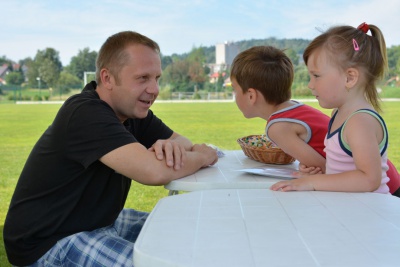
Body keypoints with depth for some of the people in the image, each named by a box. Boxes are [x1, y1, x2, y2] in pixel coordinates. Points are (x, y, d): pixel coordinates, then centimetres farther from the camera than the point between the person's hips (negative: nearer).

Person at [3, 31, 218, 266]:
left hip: (102, 220, 9)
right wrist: (203, 157, -19)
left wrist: (172, 145, -21)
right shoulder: (85, 114, -27)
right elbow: (155, 171, -39)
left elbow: (188, 143, 4)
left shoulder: (132, 109, 0)